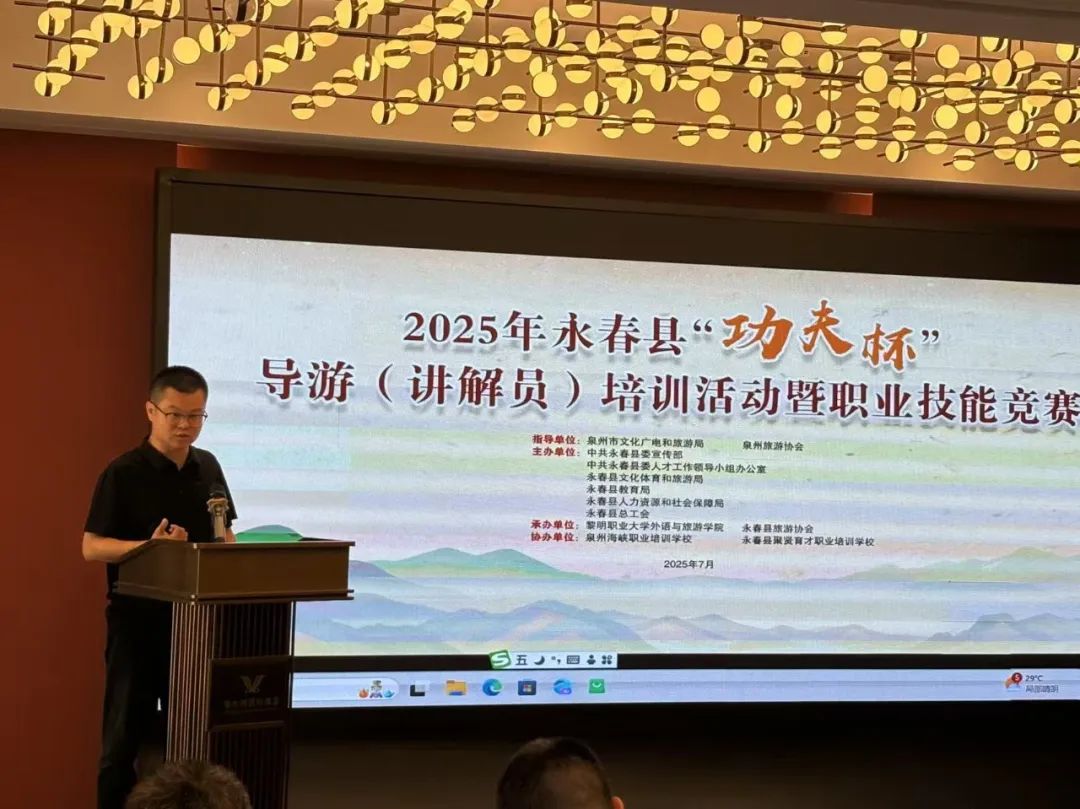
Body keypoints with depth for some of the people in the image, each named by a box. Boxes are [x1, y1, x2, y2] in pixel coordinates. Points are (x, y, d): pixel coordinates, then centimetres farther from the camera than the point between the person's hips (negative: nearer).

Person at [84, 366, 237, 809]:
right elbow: (92, 547, -12)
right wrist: (150, 546, -26)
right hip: (137, 618, -5)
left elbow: (225, 536, 17)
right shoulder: (123, 473, -10)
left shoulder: (208, 467, 7)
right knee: (126, 730, 2)